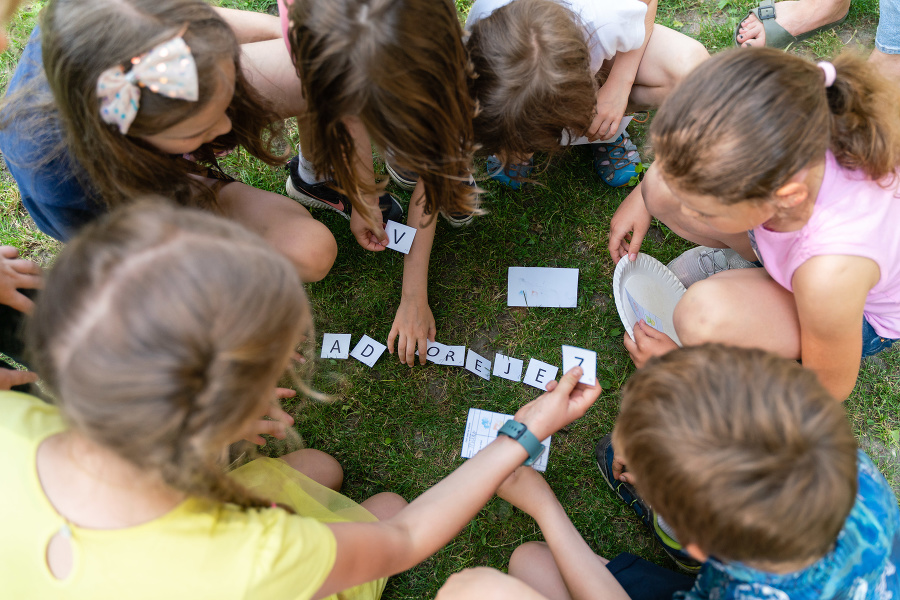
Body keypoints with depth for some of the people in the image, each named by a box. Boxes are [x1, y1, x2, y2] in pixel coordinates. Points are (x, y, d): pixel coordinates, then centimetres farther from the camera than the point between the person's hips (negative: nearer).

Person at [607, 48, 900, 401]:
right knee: (664, 187, -17)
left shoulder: (831, 274, -46)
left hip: (864, 314, -5)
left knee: (705, 315, -35)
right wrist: (643, 193, -3)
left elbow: (830, 386, -23)